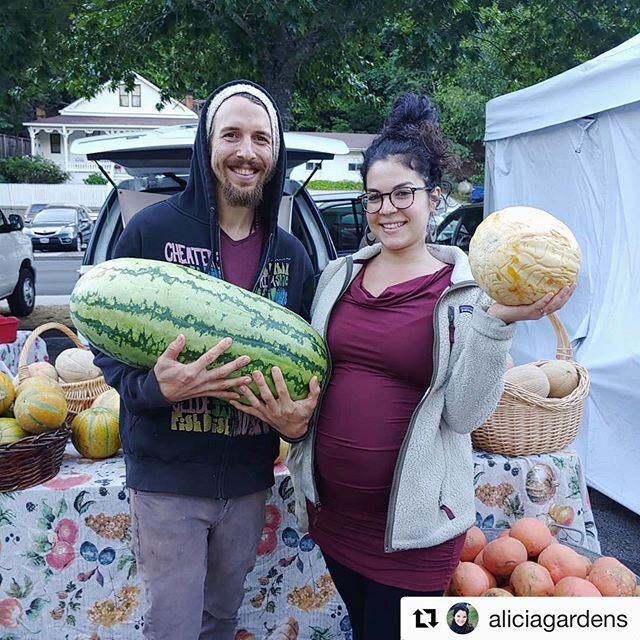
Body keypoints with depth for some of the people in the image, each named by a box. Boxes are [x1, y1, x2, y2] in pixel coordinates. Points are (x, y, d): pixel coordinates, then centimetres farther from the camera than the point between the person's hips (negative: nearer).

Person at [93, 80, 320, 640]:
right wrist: (154, 387, -27)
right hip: (167, 475, -4)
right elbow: (108, 343, -7)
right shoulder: (152, 231, -10)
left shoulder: (291, 255, 1)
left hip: (249, 478, 4)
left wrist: (298, 418, -13)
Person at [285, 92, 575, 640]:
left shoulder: (465, 288, -10)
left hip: (412, 520, -4)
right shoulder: (340, 274, 3)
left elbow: (466, 414, -15)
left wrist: (498, 322, -26)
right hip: (332, 507, 5)